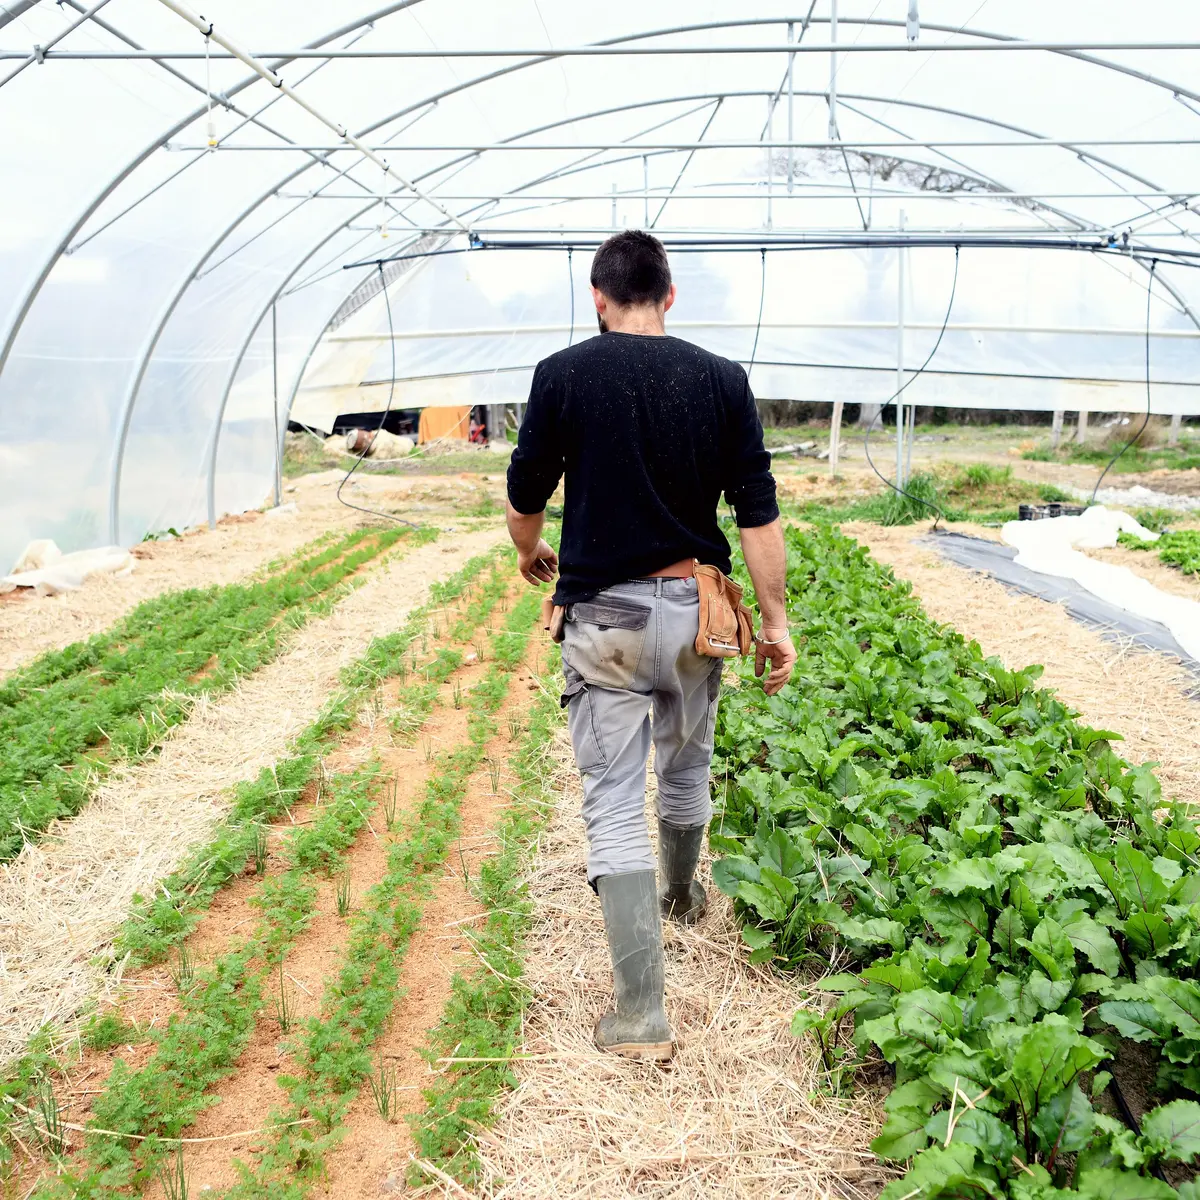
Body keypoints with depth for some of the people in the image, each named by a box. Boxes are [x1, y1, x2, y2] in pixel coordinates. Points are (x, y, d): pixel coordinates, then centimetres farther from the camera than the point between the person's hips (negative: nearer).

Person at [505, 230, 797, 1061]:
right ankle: (683, 899, 51)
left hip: (603, 618, -3)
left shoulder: (563, 376, -5)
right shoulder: (723, 381, -1)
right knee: (687, 770, 25)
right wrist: (776, 620, 3)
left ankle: (642, 1014, 0)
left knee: (615, 804, 1)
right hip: (695, 611, 3)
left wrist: (531, 553, 24)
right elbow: (758, 512, -3)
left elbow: (524, 500, 2)